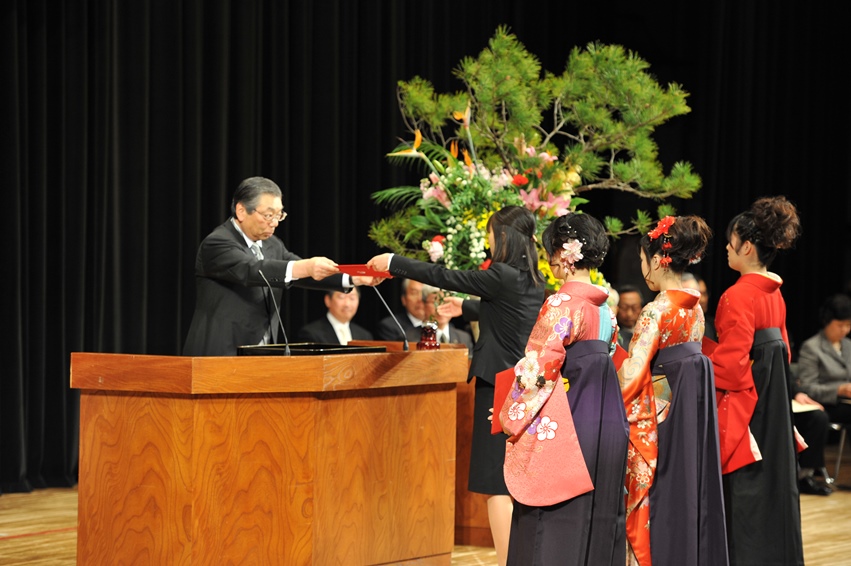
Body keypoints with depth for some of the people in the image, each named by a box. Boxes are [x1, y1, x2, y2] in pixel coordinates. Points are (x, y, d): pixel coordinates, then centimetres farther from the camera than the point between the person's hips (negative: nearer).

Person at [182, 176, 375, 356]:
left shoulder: (272, 245, 14)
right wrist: (305, 268, -44)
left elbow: (307, 273, 3)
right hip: (218, 357, -7)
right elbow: (252, 270, -30)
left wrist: (353, 278, -15)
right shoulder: (216, 244, -12)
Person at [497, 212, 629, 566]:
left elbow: (537, 368, -15)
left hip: (564, 425, -8)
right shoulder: (604, 306, 10)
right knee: (598, 514, 11)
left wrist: (511, 418, -6)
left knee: (555, 519, -2)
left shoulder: (562, 304, -13)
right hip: (605, 423, 8)